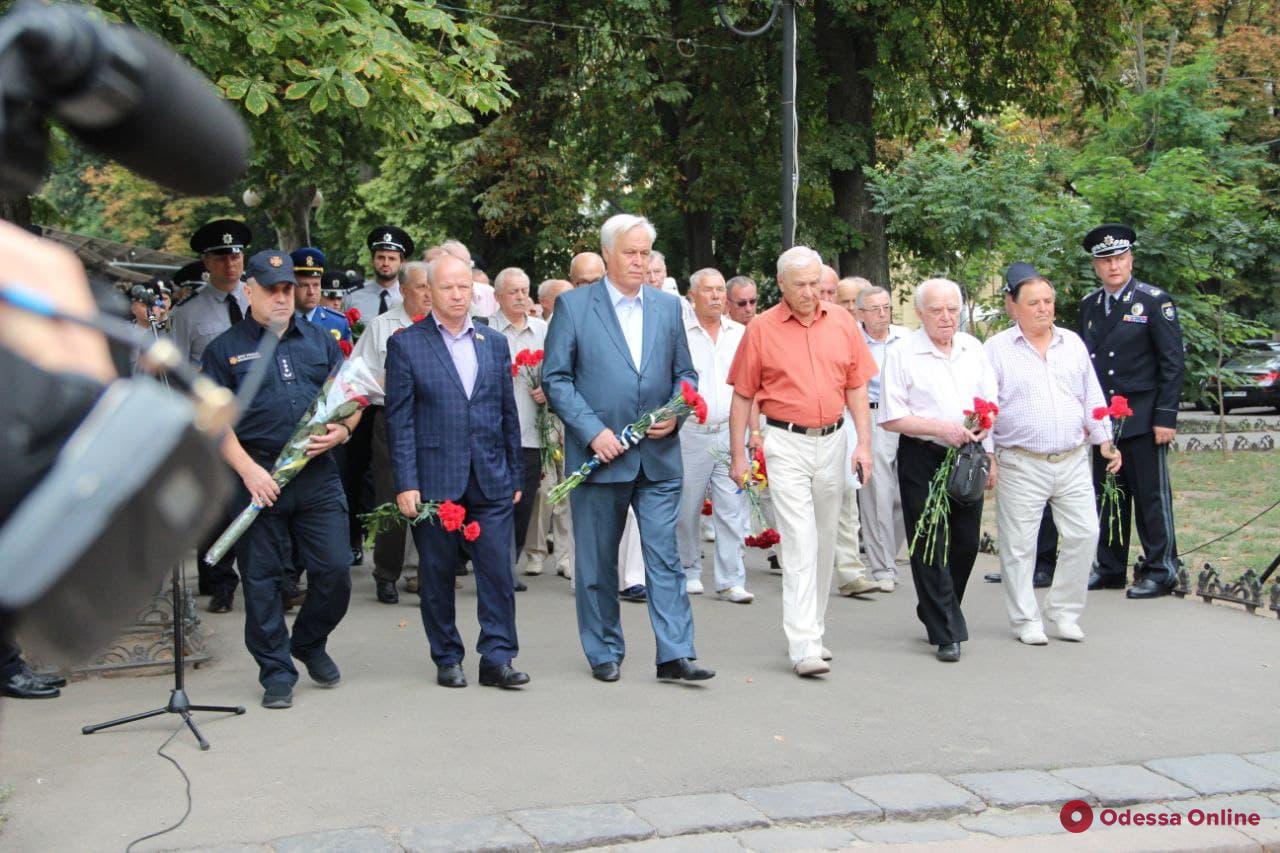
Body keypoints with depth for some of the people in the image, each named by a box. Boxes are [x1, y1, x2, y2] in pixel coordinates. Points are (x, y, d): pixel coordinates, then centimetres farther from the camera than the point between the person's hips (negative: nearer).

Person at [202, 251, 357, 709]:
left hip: (318, 475, 2)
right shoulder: (225, 349, 4)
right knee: (261, 579, 4)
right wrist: (248, 469, -13)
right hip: (257, 478, -2)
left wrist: (342, 430, -6)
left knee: (334, 571, 0)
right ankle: (276, 672, 16)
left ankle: (310, 642, 27)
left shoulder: (319, 340, 13)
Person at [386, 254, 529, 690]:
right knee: (437, 575, 6)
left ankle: (497, 658, 6)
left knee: (498, 571, -1)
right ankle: (447, 659, 18)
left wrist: (516, 476, 11)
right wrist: (405, 483, -9)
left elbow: (508, 414, 14)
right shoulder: (406, 344, 1)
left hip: (491, 481, 3)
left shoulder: (495, 343, 12)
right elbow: (399, 420, -3)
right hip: (434, 481, -2)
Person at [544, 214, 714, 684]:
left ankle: (675, 654, 2)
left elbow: (685, 372, 16)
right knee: (597, 561, 7)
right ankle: (604, 653, 20)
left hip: (659, 455, 2)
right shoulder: (573, 305, 0)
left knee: (666, 556, -2)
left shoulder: (668, 306, 11)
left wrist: (677, 413, -4)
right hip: (599, 452, -2)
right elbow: (555, 377, -4)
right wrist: (592, 431, -13)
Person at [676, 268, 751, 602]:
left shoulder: (740, 334, 12)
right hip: (690, 434, -2)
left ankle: (731, 581, 0)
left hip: (730, 433, 2)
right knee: (687, 508, 5)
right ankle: (689, 572, 21)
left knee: (732, 508, -3)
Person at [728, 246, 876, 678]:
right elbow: (742, 396, 0)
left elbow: (856, 387, 9)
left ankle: (813, 630, 25)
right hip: (787, 443, -4)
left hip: (832, 440, 4)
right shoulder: (761, 329, -3)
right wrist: (738, 455, -2)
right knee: (799, 541, -10)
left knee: (824, 541, 12)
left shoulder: (842, 322, 5)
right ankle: (803, 646, -12)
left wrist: (864, 443, 2)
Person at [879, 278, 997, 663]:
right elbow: (891, 418, -10)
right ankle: (946, 632, 4)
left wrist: (983, 425, -4)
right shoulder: (901, 354, -7)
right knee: (930, 545, -4)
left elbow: (991, 402, 17)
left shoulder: (973, 348, 9)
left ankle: (937, 613, 30)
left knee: (966, 542, 10)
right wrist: (941, 428, -18)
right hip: (922, 458, -5)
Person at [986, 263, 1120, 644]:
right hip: (1022, 465, -4)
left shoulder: (1072, 343, 12)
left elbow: (1091, 396, 17)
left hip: (1073, 461, 4)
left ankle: (1063, 612, 17)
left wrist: (1104, 439, 8)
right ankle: (1026, 620, 14)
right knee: (1019, 545, 1)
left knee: (1084, 535, 1)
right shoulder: (997, 349, -1)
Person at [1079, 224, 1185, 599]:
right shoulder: (1089, 305, 12)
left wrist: (1166, 417, -12)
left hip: (1142, 419, -5)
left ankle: (1160, 570, 7)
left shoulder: (1155, 301, -4)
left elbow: (1173, 364, -6)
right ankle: (1110, 568, 19)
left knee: (1151, 496, -1)